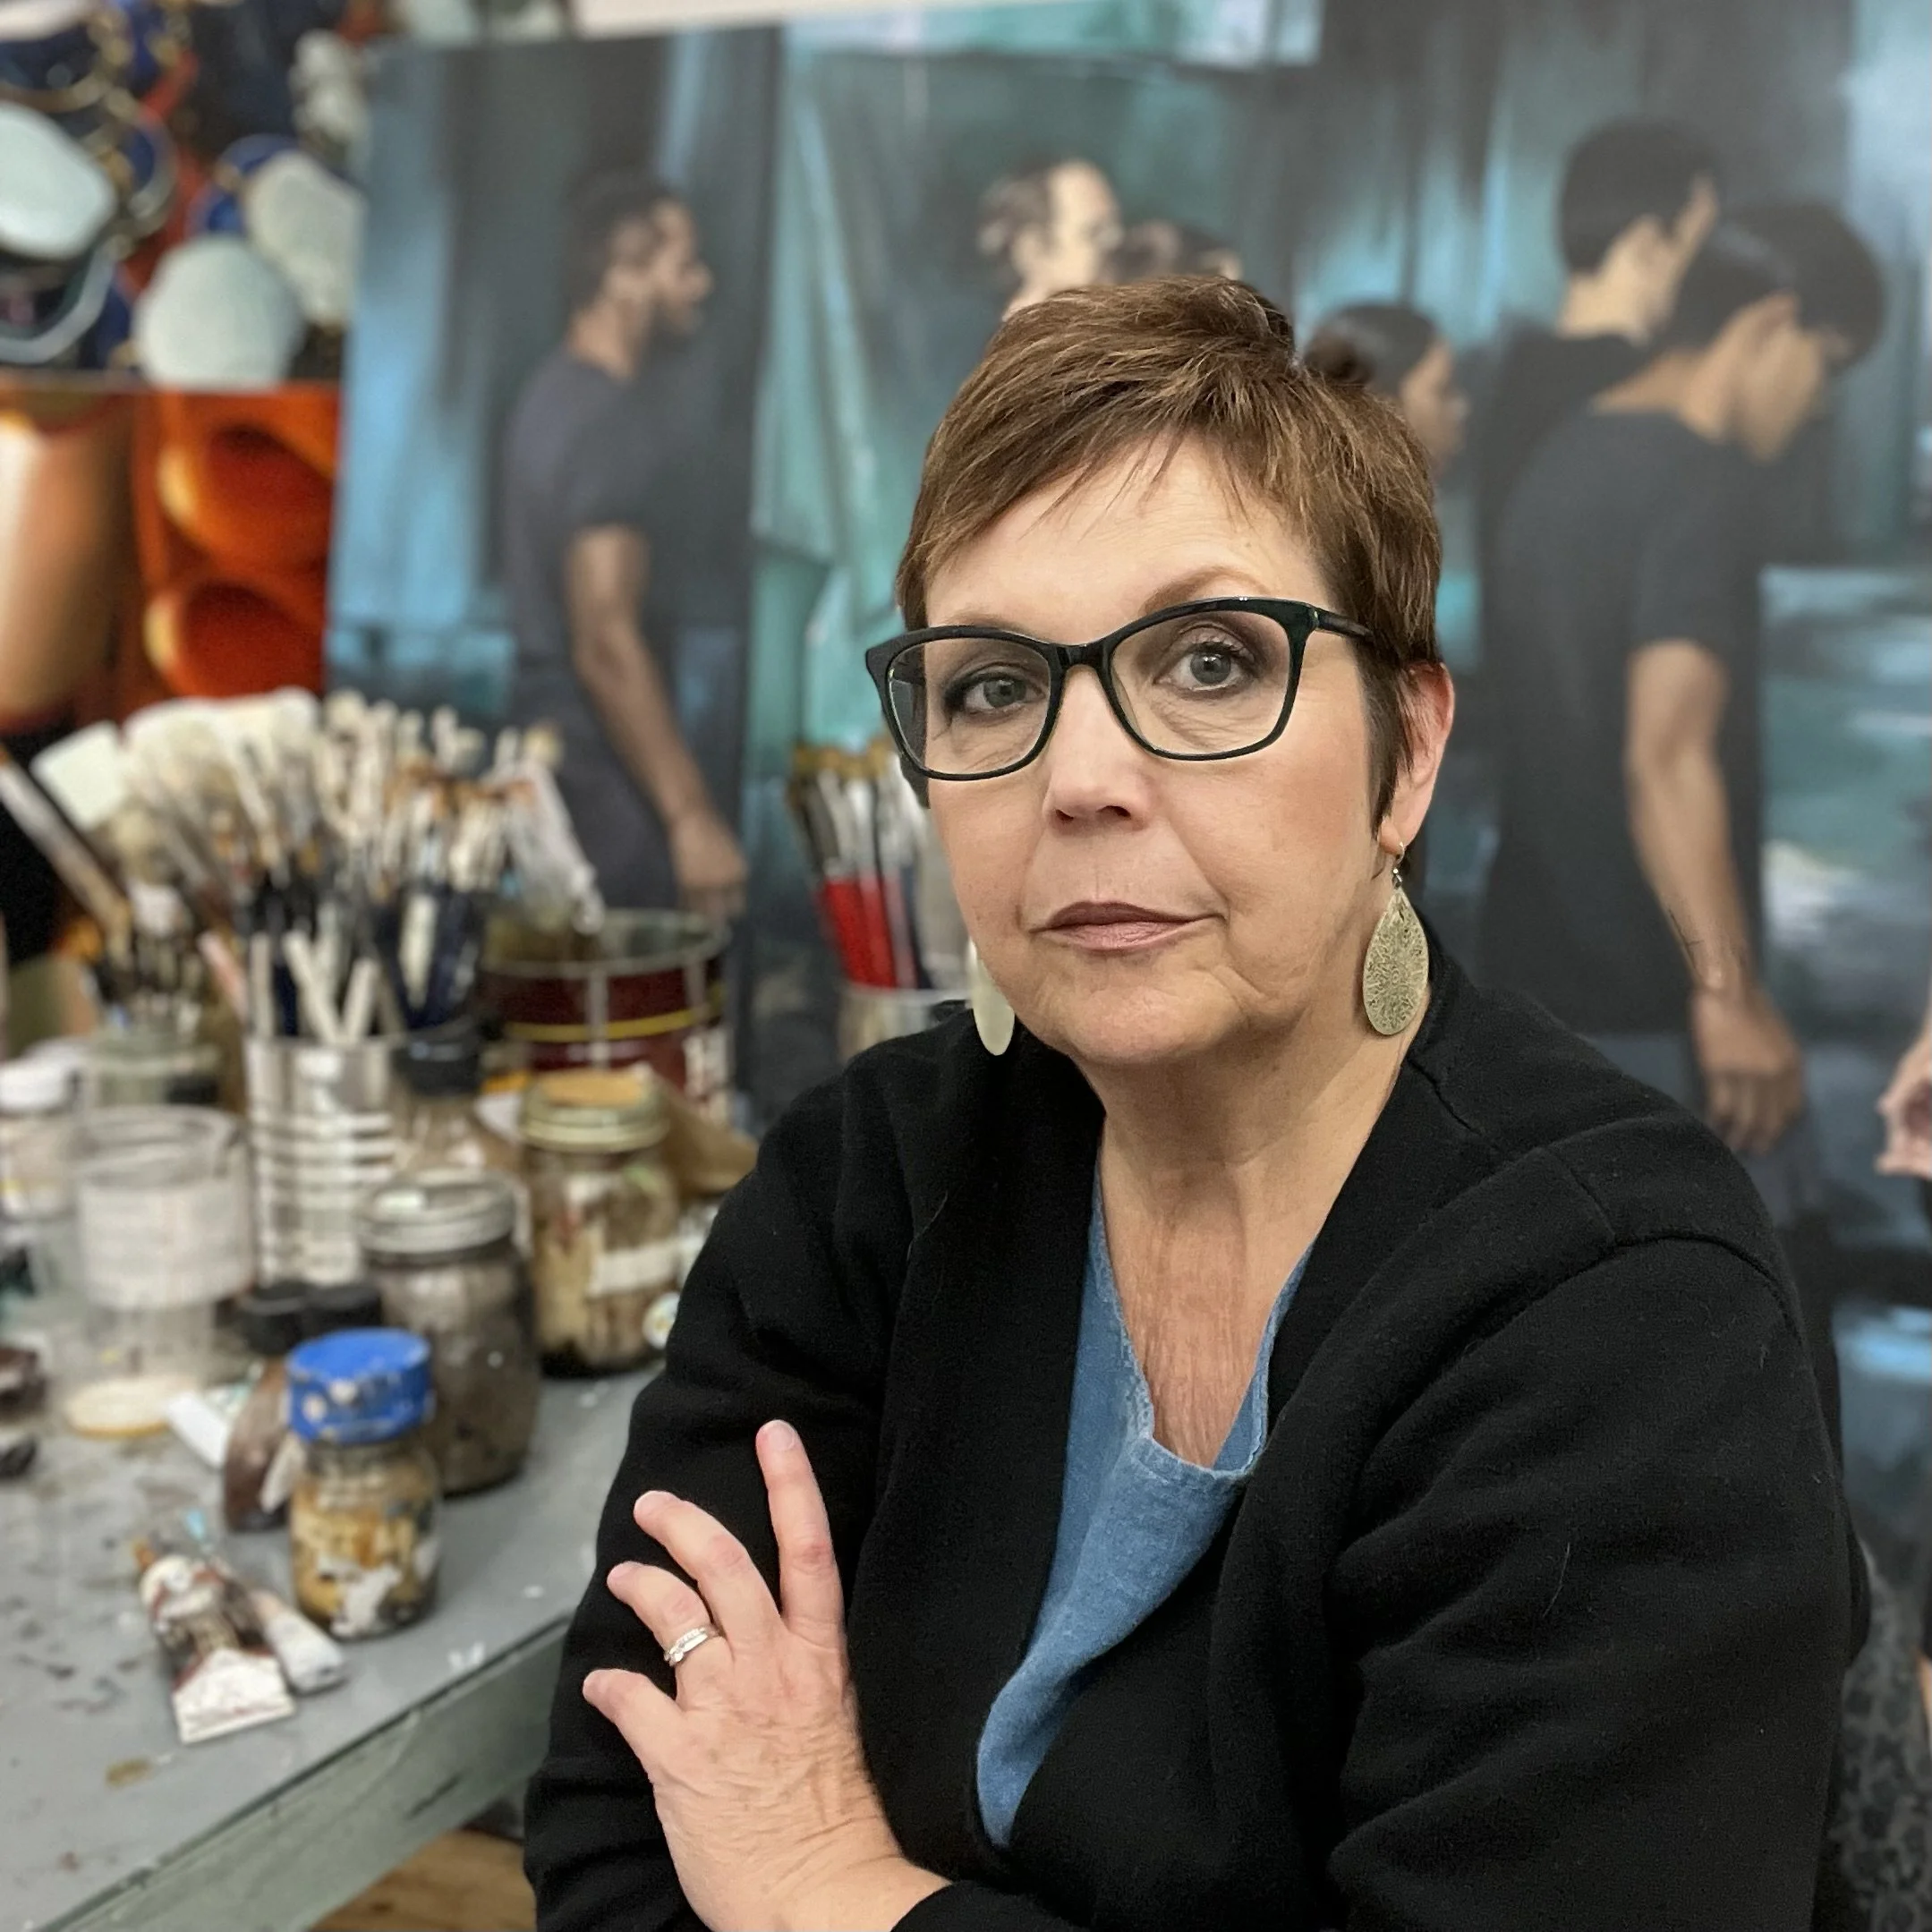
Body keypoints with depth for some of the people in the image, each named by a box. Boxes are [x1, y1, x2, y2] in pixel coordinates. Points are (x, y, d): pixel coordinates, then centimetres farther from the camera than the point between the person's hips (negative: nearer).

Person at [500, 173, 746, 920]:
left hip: (551, 733, 10)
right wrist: (691, 817, -26)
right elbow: (606, 644, -25)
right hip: (604, 762, -10)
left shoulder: (558, 389, 13)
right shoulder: (608, 426, -19)